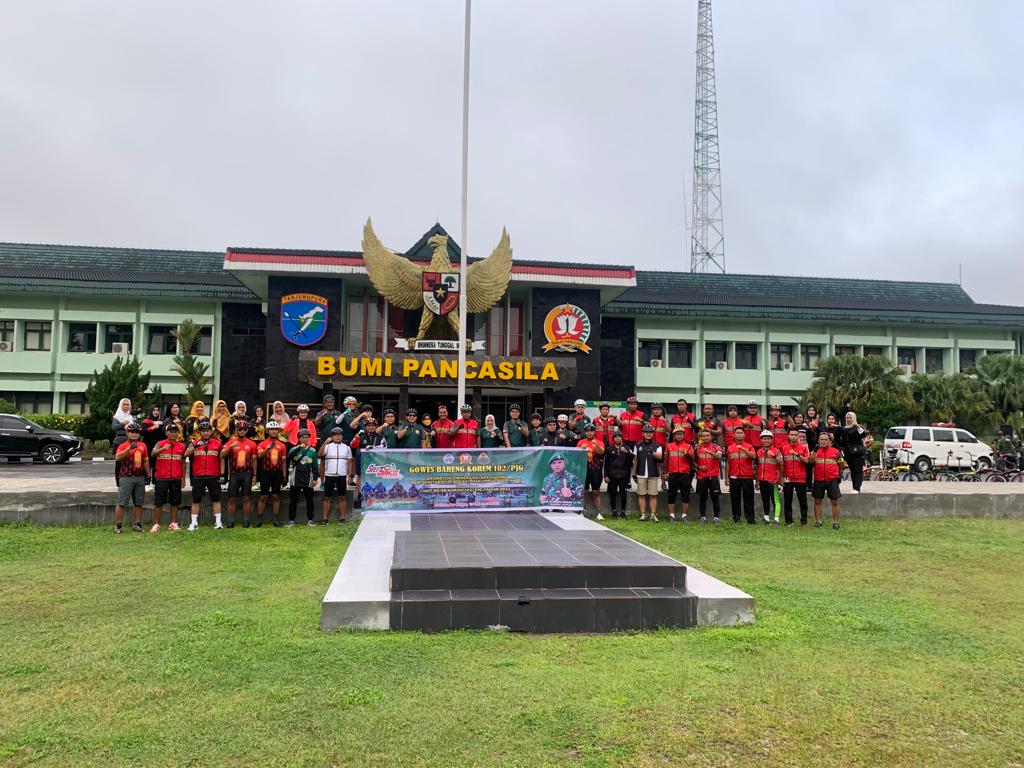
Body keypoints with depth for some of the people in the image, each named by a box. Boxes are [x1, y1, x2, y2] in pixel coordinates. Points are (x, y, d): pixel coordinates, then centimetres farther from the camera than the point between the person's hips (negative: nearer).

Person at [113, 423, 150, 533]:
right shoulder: (123, 446, -2)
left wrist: (148, 474, 16)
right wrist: (129, 448, -29)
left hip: (140, 477, 5)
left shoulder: (143, 445, 14)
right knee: (122, 503, -4)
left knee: (138, 503, 9)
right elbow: (117, 458, -21)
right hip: (126, 477, -5)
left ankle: (137, 524, 16)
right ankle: (117, 526, -1)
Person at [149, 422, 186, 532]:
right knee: (158, 502, 1)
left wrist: (183, 478, 8)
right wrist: (163, 449, -32)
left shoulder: (181, 446, 10)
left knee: (174, 502, 6)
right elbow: (152, 454, -15)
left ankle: (173, 524, 13)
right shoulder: (160, 444, 3)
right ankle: (156, 524, 6)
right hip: (161, 478, -2)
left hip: (176, 479, 2)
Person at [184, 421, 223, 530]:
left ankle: (218, 521, 6)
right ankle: (194, 522, 12)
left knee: (216, 499, 1)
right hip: (198, 476, 0)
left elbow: (221, 459, 8)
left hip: (214, 476, 0)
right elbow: (186, 454, -10)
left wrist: (222, 474, 2)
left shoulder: (218, 443, 6)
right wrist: (195, 446, -25)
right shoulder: (194, 443, 6)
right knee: (196, 500, 5)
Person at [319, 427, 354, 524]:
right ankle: (325, 518, 7)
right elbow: (320, 454, -13)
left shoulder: (347, 448, 10)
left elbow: (349, 462, 10)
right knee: (327, 497, 2)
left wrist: (350, 476, 5)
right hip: (329, 476, -1)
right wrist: (325, 443, -24)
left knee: (342, 497, 4)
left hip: (342, 476, 1)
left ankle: (343, 517, 10)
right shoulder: (328, 446, 5)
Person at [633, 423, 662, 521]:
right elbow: (635, 460, 12)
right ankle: (643, 514, 8)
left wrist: (653, 453, -35)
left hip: (653, 475, -1)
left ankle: (653, 515, 5)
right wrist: (634, 473, 10)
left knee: (653, 495, -1)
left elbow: (660, 456, -14)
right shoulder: (638, 445, 9)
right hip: (641, 474, 1)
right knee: (641, 495, 2)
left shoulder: (657, 446, 4)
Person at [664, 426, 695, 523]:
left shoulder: (688, 446, 7)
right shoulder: (669, 446, 11)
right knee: (671, 495, 4)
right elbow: (666, 460, 16)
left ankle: (684, 515, 8)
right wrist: (665, 472, 13)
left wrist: (686, 453, -28)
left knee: (685, 495, 0)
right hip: (673, 474, 2)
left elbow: (692, 457, -10)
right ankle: (672, 515, 11)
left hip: (685, 474, -1)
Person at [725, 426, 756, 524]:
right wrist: (726, 477, 7)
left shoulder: (749, 446, 5)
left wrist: (743, 449, -25)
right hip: (734, 477, 2)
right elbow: (728, 463, 11)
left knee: (748, 498, 0)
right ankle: (736, 517, 12)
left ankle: (750, 518, 4)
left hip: (747, 477, -2)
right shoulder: (730, 448, 10)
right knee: (735, 498, 5)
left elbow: (754, 456, -15)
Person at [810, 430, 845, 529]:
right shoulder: (816, 451, 4)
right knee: (817, 501, 7)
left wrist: (836, 471, 14)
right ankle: (818, 521, 16)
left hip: (832, 480, -1)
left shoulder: (836, 451, 3)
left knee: (834, 501, 1)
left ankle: (836, 522, 11)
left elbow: (841, 464, 16)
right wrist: (815, 450, -19)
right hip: (818, 480, 1)